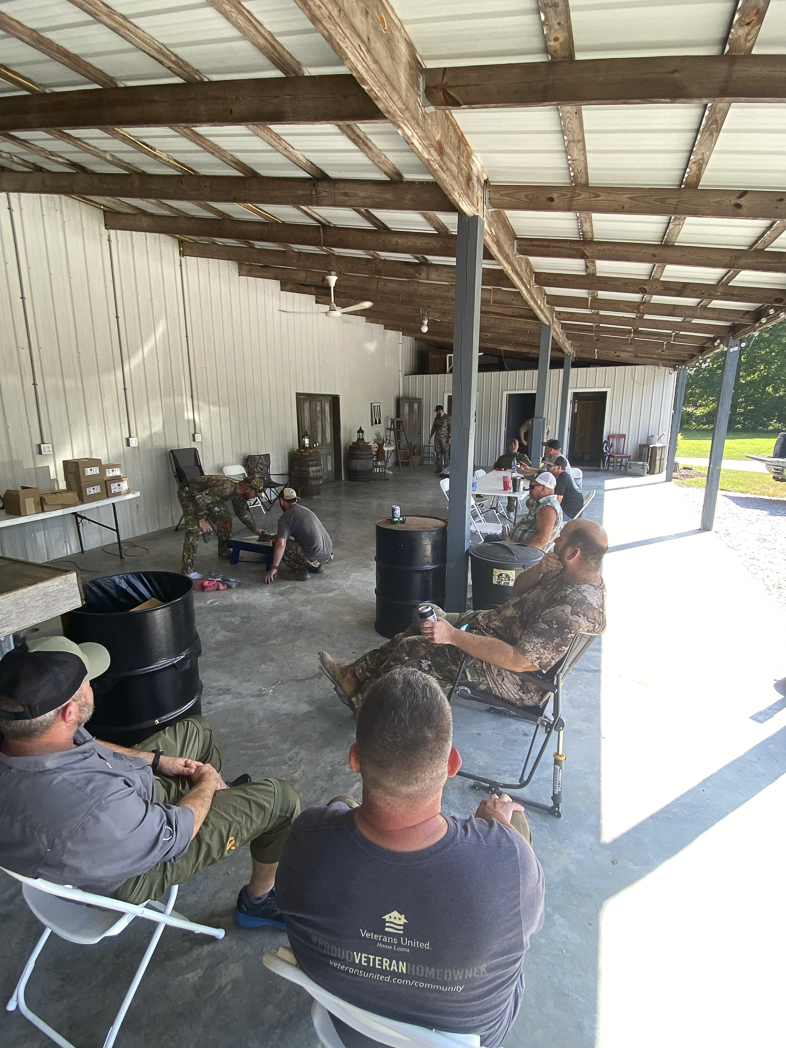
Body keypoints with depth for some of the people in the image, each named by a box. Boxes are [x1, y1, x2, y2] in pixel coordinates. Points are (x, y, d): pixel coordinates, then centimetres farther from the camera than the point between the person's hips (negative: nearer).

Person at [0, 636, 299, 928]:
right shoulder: (97, 807, -46)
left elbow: (88, 747, 1)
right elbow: (174, 834, -26)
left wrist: (156, 759, 1)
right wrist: (205, 783, -7)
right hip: (138, 871, -7)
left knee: (195, 729, 21)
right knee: (281, 798, -2)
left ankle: (223, 797, 50)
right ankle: (258, 901, 26)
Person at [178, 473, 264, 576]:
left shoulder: (239, 492, -7)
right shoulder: (226, 488, -37)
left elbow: (243, 512, 10)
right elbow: (200, 499, -36)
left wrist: (255, 530, 13)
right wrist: (202, 520, -31)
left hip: (207, 495, 9)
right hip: (189, 493, -9)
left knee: (225, 518, 8)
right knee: (194, 528, -20)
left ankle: (224, 553, 26)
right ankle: (187, 568, -17)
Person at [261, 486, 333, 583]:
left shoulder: (286, 517, -7)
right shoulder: (305, 509, 19)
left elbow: (281, 544, -19)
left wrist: (274, 568, -11)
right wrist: (270, 537, 47)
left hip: (313, 557, -8)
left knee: (277, 543, 1)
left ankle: (300, 571, 0)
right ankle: (315, 566, 19)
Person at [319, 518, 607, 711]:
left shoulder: (575, 609, -32)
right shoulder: (570, 574, -2)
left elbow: (520, 660, -34)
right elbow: (518, 589, 9)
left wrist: (454, 636, -33)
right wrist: (540, 568, -14)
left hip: (515, 678, -10)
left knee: (413, 650, -10)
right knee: (426, 618, 9)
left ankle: (362, 700, 17)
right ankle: (355, 675, 19)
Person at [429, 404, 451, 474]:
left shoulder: (448, 418, -6)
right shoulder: (436, 418, 12)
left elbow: (450, 428, -10)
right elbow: (433, 428, 19)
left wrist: (449, 438, -16)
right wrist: (430, 437, 18)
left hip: (445, 438, -6)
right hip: (437, 438, 6)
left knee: (446, 454, -6)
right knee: (438, 453, 5)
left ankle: (447, 469, -2)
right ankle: (439, 468, 10)